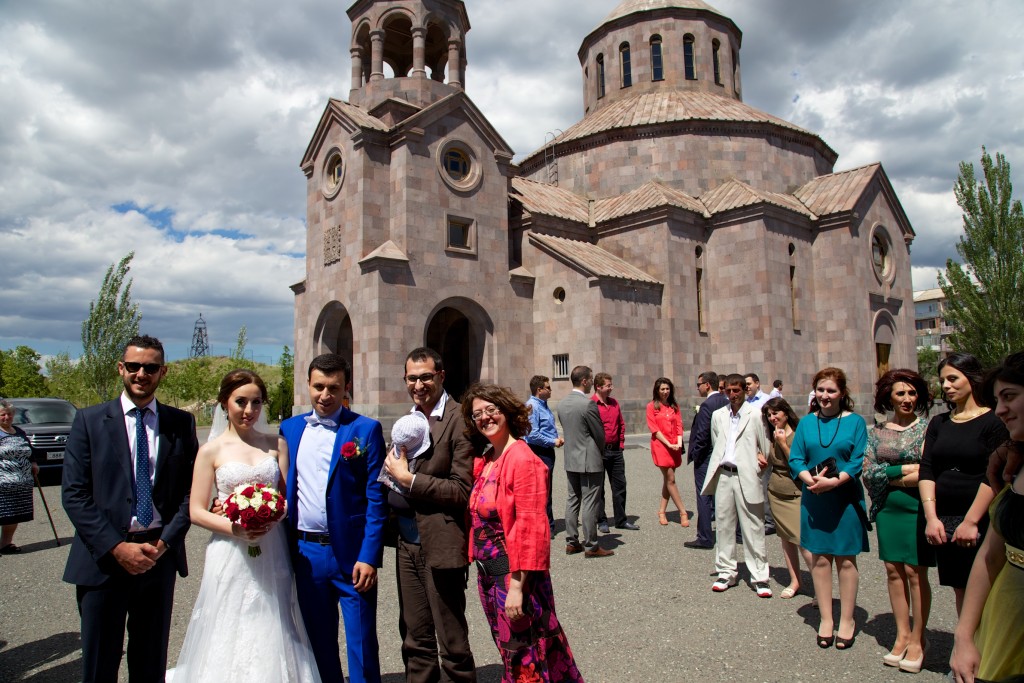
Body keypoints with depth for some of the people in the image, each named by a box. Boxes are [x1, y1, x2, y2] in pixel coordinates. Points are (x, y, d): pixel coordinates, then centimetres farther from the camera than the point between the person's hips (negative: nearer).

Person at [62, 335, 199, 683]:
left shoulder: (181, 423, 3)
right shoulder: (89, 420, -1)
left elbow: (191, 490, 2)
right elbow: (74, 494, -6)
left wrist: (165, 541, -9)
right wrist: (117, 547, -13)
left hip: (160, 554, 1)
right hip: (103, 557, -1)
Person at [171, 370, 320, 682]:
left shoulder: (276, 444, 6)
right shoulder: (211, 450, 0)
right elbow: (196, 511, -1)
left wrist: (272, 518, -14)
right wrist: (234, 528, -17)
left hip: (272, 555, 2)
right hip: (231, 555, -2)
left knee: (272, 636, 7)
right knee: (229, 640, 4)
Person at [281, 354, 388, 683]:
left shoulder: (366, 430, -7)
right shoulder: (290, 428, 7)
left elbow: (376, 498, -9)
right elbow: (285, 489, 11)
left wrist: (368, 557, -14)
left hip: (351, 553, -4)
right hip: (305, 553, 4)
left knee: (361, 645, 6)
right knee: (318, 644, 18)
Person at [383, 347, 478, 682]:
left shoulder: (459, 421, -15)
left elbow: (463, 491, -19)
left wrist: (408, 479, -18)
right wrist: (393, 475, -2)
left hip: (440, 545, -7)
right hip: (408, 543, 7)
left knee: (452, 643, 8)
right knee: (415, 640, 20)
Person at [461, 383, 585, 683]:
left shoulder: (522, 459, -18)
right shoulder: (485, 462, 6)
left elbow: (530, 527, -22)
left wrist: (517, 586, -22)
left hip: (513, 574, -8)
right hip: (488, 572, 8)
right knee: (509, 651, 21)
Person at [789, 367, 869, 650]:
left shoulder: (855, 422, -2)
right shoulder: (806, 423, 6)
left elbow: (858, 461, -8)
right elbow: (795, 459, 2)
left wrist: (833, 481, -22)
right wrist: (809, 479, -17)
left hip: (845, 498, -2)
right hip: (814, 500, 2)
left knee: (846, 559, 6)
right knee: (819, 558, 8)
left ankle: (847, 620, 21)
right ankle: (826, 618, 21)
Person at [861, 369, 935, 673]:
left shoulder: (928, 428, -2)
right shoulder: (876, 432, 7)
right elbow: (868, 472, 0)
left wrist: (889, 477, -11)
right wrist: (904, 470, -11)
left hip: (917, 508, -3)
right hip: (887, 509, 3)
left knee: (915, 572, 0)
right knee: (894, 571, 8)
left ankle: (917, 639, 13)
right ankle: (902, 635, 19)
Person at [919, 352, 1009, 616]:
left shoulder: (993, 421, -5)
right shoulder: (939, 423, 11)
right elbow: (926, 471, 4)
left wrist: (971, 521, -16)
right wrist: (931, 517, -6)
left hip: (980, 522, -5)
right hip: (944, 522, 5)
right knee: (960, 589, 10)